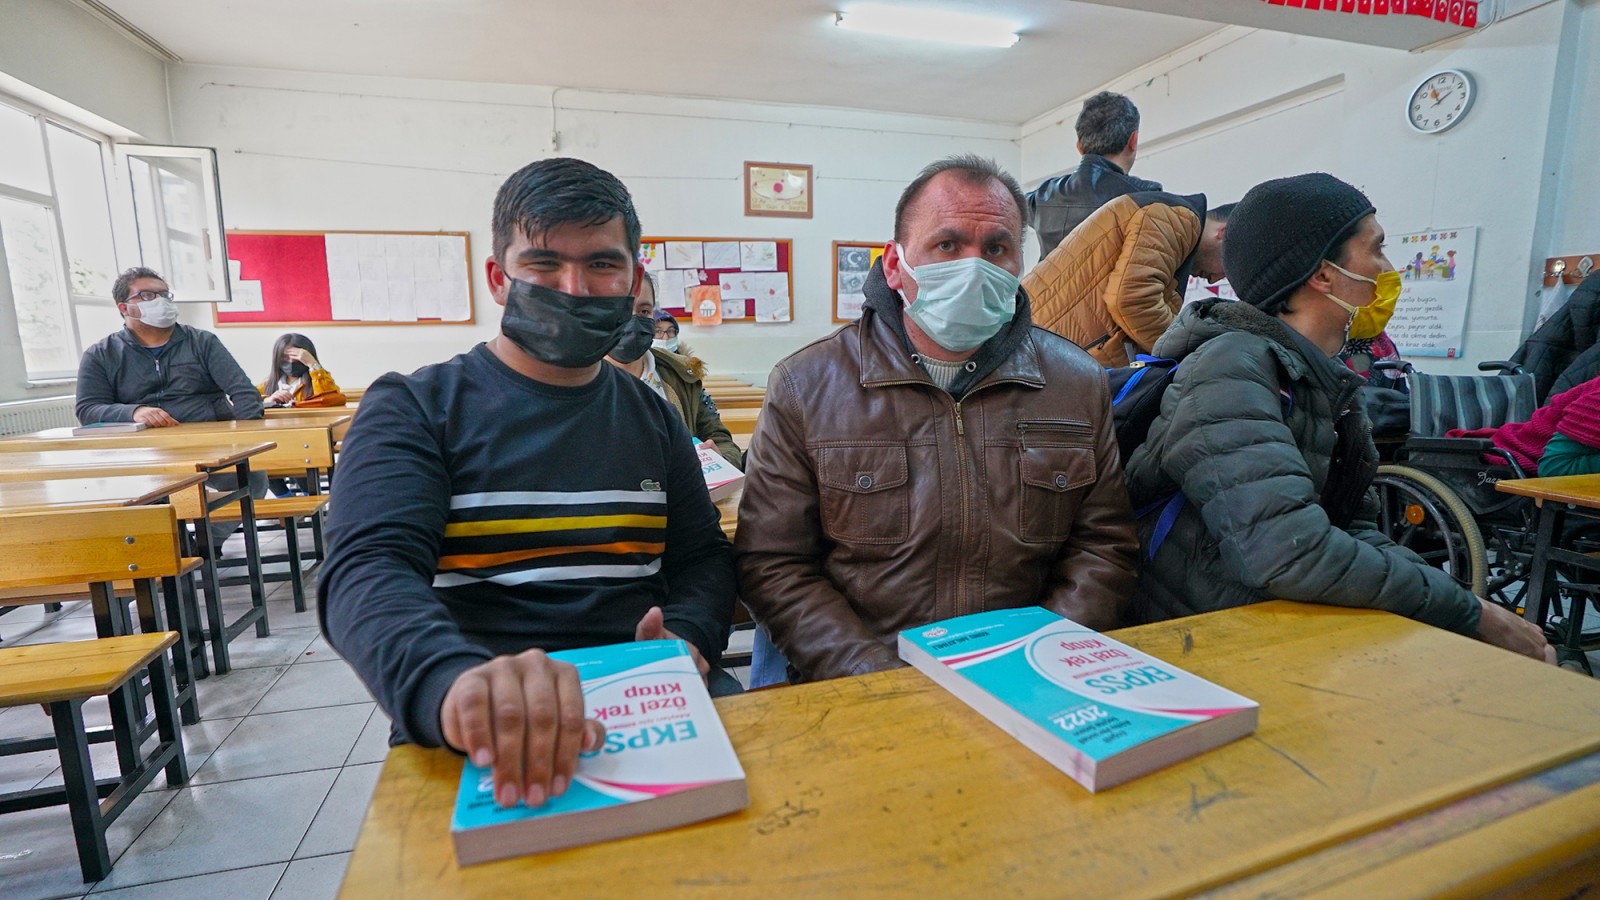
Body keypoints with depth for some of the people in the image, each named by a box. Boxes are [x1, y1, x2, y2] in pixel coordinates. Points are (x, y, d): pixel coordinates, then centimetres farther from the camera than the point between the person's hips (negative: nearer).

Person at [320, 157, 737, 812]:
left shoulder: (652, 418, 13)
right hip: (479, 736, -2)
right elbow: (367, 569, -14)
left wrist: (686, 635, -7)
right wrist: (454, 683, -36)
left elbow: (704, 555, 16)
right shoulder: (414, 409, 1)